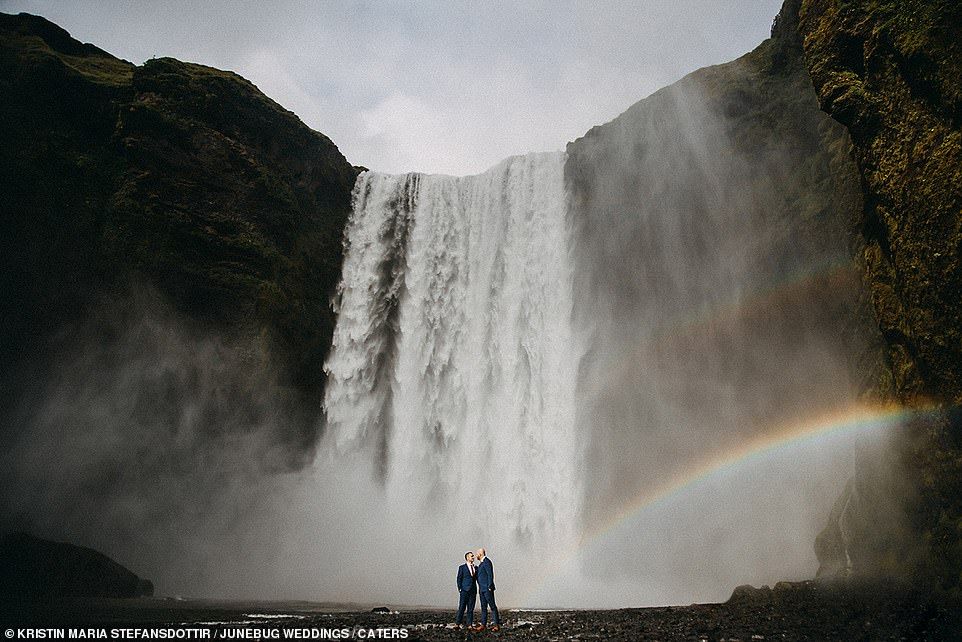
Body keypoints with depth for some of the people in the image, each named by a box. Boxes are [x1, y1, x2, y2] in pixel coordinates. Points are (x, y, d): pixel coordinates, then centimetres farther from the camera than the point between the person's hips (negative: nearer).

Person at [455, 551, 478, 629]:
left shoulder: (476, 568, 15)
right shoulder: (462, 567, 2)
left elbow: (478, 579, 15)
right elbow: (459, 579, 0)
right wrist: (459, 589, -8)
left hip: (473, 591, 4)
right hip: (464, 590, -4)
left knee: (471, 609, 4)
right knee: (462, 608, -3)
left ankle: (469, 625, 9)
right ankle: (458, 624, 5)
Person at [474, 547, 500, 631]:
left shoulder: (487, 562, -11)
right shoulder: (481, 563, 17)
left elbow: (490, 575, -17)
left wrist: (489, 587, -20)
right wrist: (479, 588, 20)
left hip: (487, 588, -9)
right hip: (482, 589, 9)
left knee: (492, 606, -6)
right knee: (483, 607, 8)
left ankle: (496, 624, -5)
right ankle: (483, 624, 9)